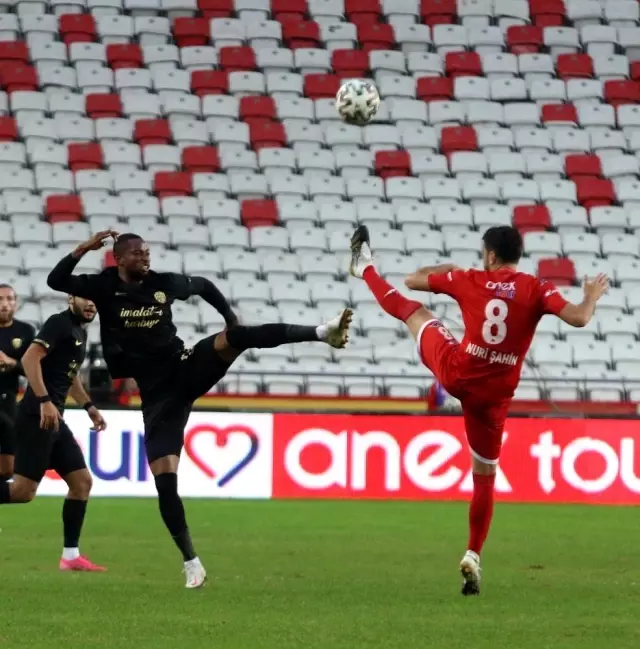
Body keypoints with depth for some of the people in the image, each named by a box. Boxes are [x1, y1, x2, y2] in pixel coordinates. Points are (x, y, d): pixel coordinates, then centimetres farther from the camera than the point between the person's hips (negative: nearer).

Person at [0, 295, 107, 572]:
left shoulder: (80, 331, 19)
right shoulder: (60, 323, -10)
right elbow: (30, 358, -22)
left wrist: (89, 407, 28)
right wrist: (44, 401, -28)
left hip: (53, 417, 10)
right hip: (37, 416, -10)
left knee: (82, 481, 9)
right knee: (23, 490, -14)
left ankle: (71, 555, 12)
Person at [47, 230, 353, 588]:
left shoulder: (165, 283, 4)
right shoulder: (104, 287, -3)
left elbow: (204, 286, 23)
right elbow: (56, 280, -15)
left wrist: (232, 318, 17)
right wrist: (85, 248, -23)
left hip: (187, 369, 1)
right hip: (157, 393, -1)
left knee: (237, 337, -27)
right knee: (165, 479, -9)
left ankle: (324, 332, -34)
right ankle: (192, 564, 2)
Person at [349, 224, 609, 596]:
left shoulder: (469, 281, -4)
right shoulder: (536, 290, -9)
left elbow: (414, 280, 8)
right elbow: (579, 318, -18)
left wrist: (446, 268, 29)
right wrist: (593, 296, 4)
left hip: (453, 373, 1)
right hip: (494, 396, -1)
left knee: (413, 310, 27)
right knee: (485, 479, 14)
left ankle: (365, 267, 49)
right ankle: (473, 558, 10)